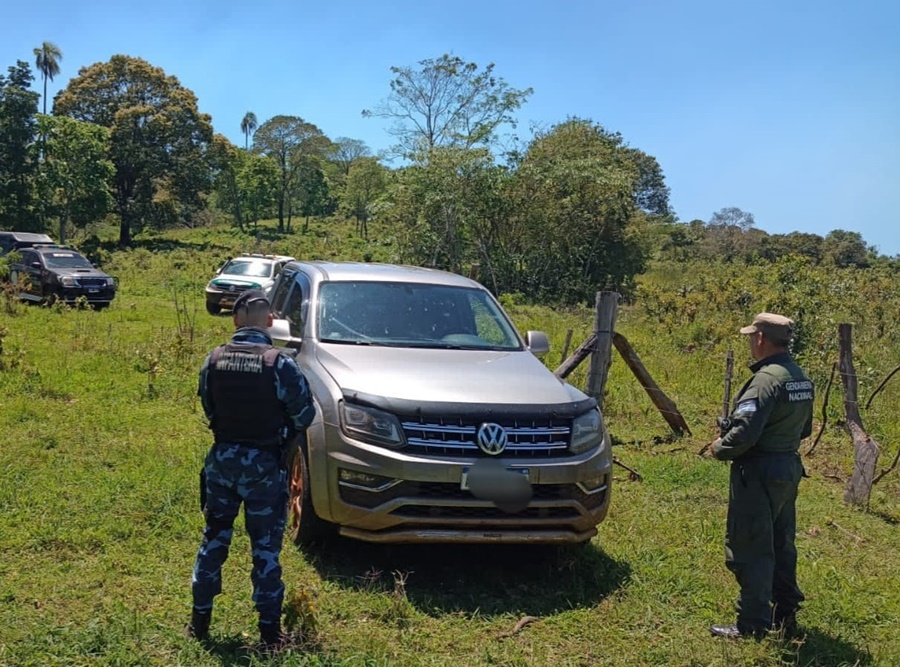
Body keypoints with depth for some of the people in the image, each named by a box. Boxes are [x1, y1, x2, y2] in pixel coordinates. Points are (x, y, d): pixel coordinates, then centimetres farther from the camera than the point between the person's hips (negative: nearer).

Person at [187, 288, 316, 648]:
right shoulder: (280, 364, -17)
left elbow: (208, 407, 5)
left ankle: (200, 620, 26)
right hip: (264, 463, -3)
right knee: (265, 547, 7)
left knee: (214, 538, 17)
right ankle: (269, 628, 13)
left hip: (222, 459, 3)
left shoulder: (214, 359, -6)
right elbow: (304, 415, -9)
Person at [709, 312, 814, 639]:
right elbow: (804, 428, 18)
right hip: (789, 467, 10)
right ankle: (785, 614, 30)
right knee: (781, 545, 19)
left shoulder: (767, 379, -22)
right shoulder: (801, 378, 8)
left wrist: (720, 448, -10)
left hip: (759, 472, -10)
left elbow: (744, 431, -27)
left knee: (750, 549, 0)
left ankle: (753, 624, 6)